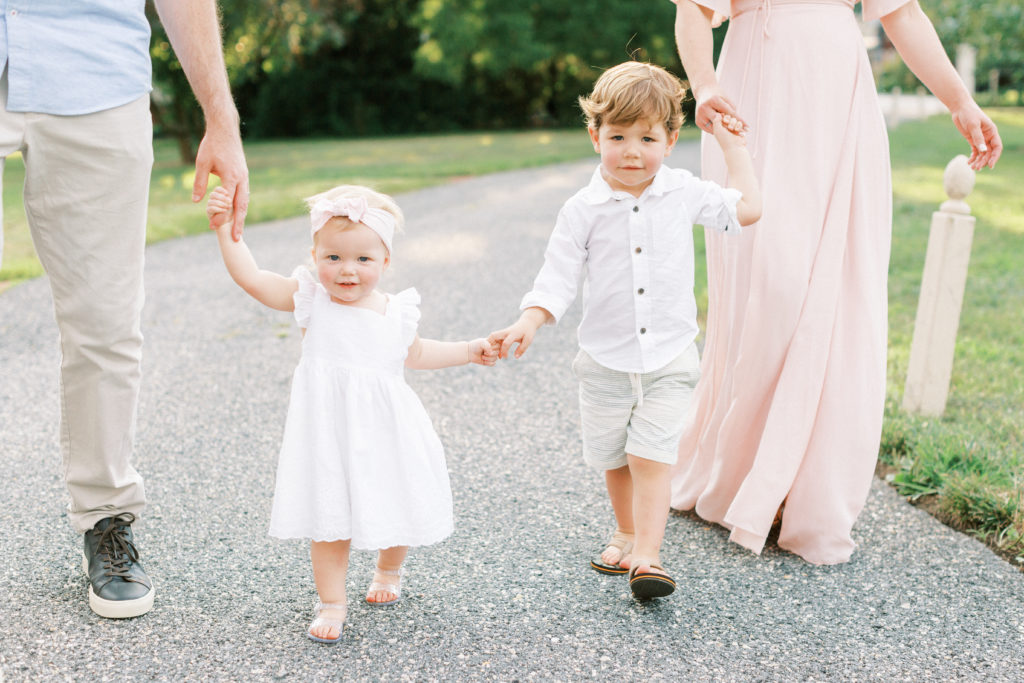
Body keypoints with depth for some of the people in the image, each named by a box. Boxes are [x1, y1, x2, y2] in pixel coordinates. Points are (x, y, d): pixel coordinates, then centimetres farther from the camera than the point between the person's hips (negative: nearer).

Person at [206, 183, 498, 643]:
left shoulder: (396, 311, 1)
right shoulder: (310, 298, -7)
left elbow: (414, 353, 20)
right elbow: (251, 277, -14)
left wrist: (470, 351, 19)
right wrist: (225, 229, -23)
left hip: (385, 431, 3)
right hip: (328, 432, -2)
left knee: (398, 507, 11)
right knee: (329, 516, 1)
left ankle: (389, 570, 43)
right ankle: (332, 602, 20)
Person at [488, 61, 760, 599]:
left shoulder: (683, 193, -1)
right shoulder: (584, 209, -6)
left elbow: (747, 209, 4)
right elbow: (558, 276, -5)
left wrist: (732, 145, 7)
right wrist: (527, 325, -20)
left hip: (668, 358, -1)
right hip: (605, 359, 1)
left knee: (650, 457, -12)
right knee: (612, 459, 15)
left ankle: (646, 556, -9)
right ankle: (626, 533, 37)